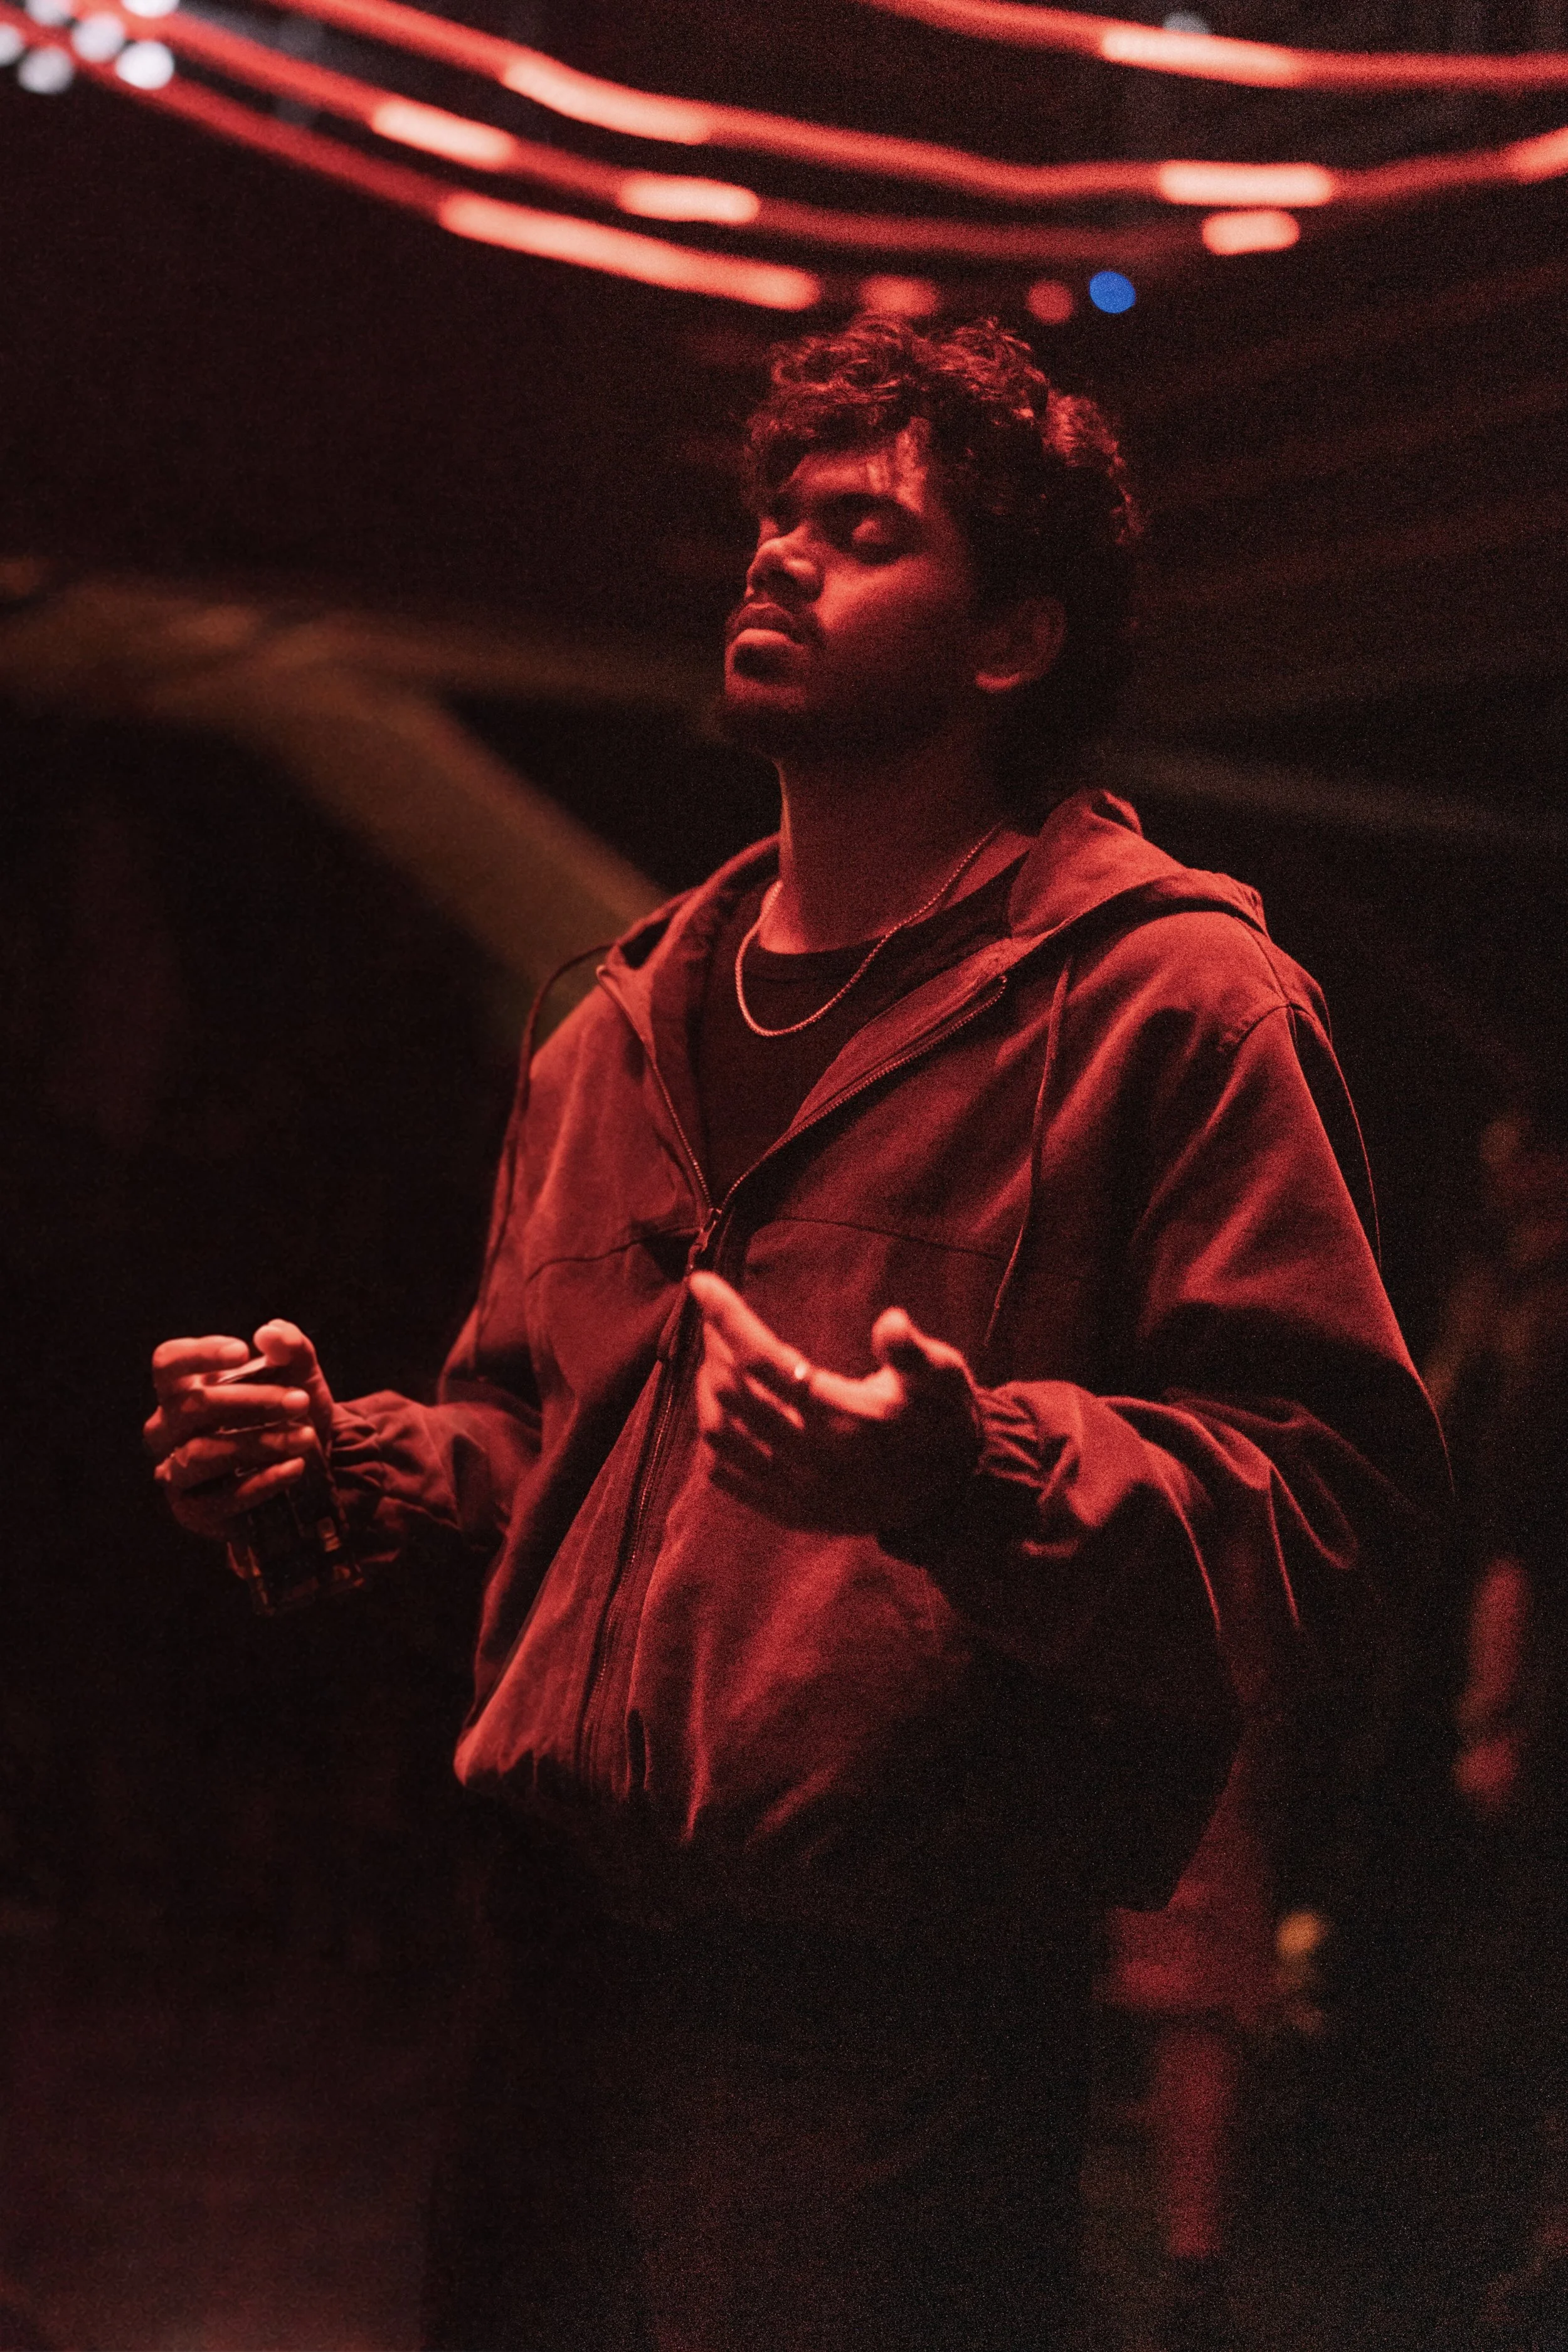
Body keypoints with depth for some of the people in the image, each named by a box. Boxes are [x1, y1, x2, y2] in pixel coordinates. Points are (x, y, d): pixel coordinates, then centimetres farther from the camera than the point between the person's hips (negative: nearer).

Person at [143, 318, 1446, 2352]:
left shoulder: (1169, 998, -6)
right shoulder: (633, 1017, 17)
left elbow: (1337, 1487, -15)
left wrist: (976, 1479, -31)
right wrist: (341, 1457, 8)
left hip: (899, 2007, -6)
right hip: (562, 1943, 7)